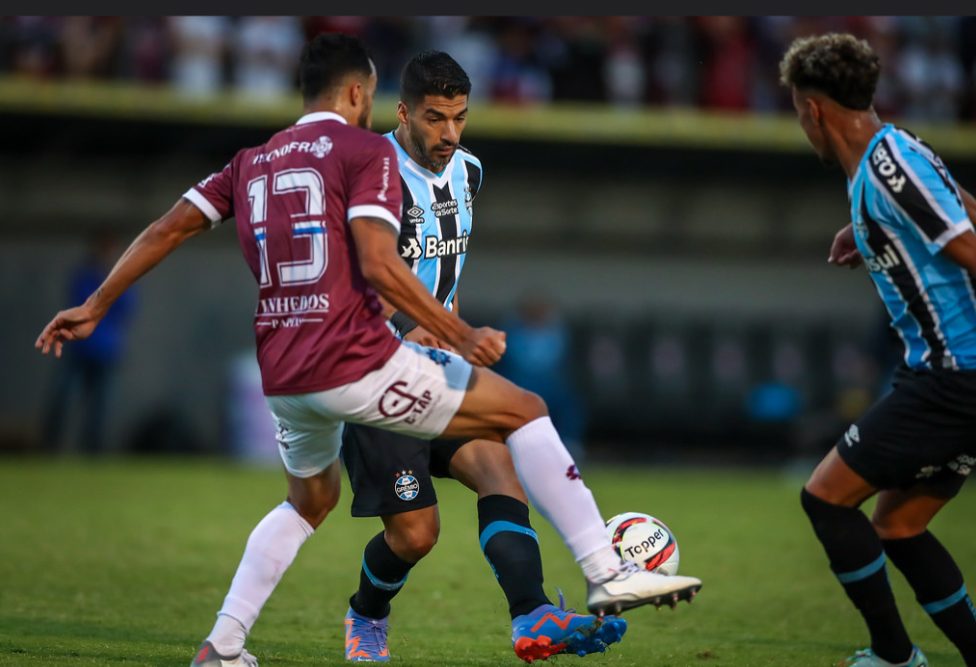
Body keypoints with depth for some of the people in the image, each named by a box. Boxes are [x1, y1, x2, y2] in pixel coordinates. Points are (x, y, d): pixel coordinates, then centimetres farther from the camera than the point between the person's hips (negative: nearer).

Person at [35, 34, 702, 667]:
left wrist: (94, 308, 19)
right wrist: (464, 336, -12)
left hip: (281, 378, 7)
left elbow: (168, 229, 13)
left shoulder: (253, 161, 17)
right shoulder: (366, 150, -2)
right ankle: (607, 573, -5)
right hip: (355, 364, -7)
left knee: (310, 500, 32)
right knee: (524, 410, 3)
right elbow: (378, 265, -15)